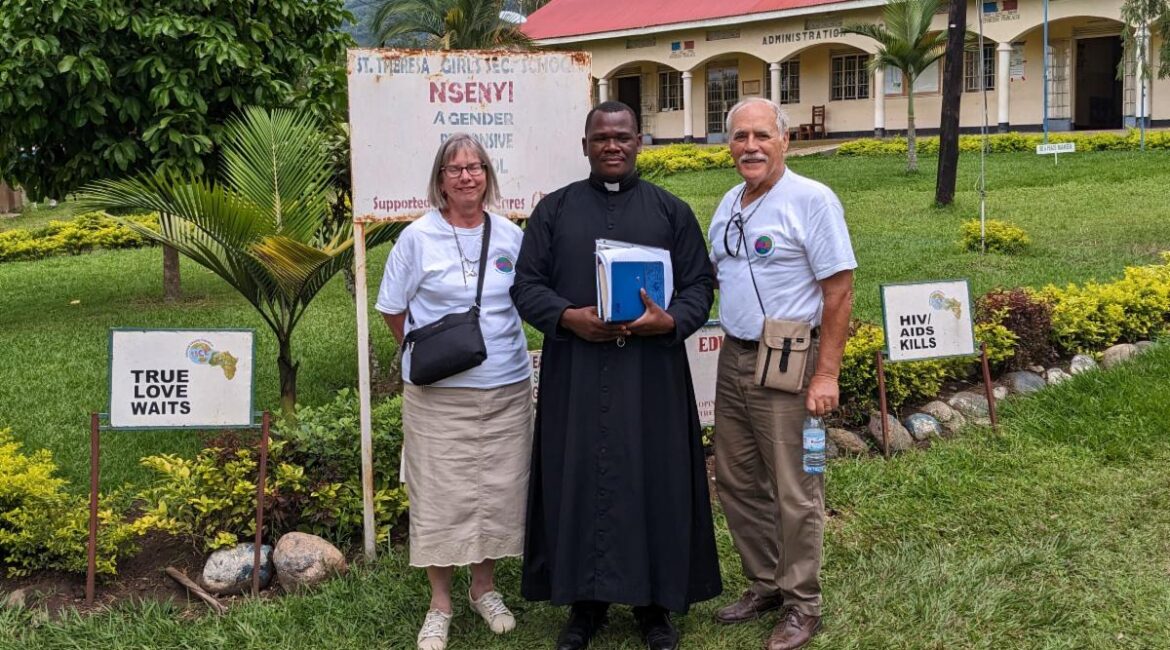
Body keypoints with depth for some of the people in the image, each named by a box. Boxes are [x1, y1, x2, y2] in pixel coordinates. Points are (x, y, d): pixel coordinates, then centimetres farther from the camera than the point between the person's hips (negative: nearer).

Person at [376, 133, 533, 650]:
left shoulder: (510, 235, 5)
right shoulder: (417, 237, -3)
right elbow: (392, 307, 5)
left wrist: (498, 346, 13)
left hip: (507, 388, 3)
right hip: (438, 394, -3)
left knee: (498, 489, 10)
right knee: (440, 493, 2)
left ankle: (484, 587, 30)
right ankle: (440, 604, 18)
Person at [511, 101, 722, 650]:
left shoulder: (671, 211, 8)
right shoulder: (554, 209, 8)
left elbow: (700, 284, 5)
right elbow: (526, 283, 4)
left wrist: (668, 321, -15)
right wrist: (568, 317, -15)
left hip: (650, 374, 0)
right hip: (575, 372, 1)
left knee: (652, 481, 3)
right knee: (580, 480, 4)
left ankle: (654, 602, 16)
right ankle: (585, 601, 16)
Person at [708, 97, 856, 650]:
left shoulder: (811, 200, -12)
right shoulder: (729, 204, 12)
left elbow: (839, 290, -14)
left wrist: (826, 375, -17)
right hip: (733, 359, 8)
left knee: (794, 492, 1)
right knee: (736, 482, 15)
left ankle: (802, 604, 17)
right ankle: (764, 583, 32)